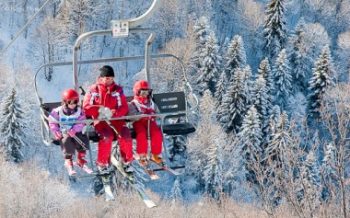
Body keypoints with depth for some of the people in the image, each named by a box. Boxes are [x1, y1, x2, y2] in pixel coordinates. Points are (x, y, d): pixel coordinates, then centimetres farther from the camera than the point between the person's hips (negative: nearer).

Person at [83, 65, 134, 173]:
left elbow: (124, 108, 1)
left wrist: (112, 113, -18)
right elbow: (86, 108, -2)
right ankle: (102, 163, -17)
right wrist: (100, 110, -19)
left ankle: (127, 161, -9)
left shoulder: (118, 90, 8)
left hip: (116, 119, 2)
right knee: (107, 136, -32)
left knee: (125, 135, -27)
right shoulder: (94, 90, 4)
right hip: (100, 120, -2)